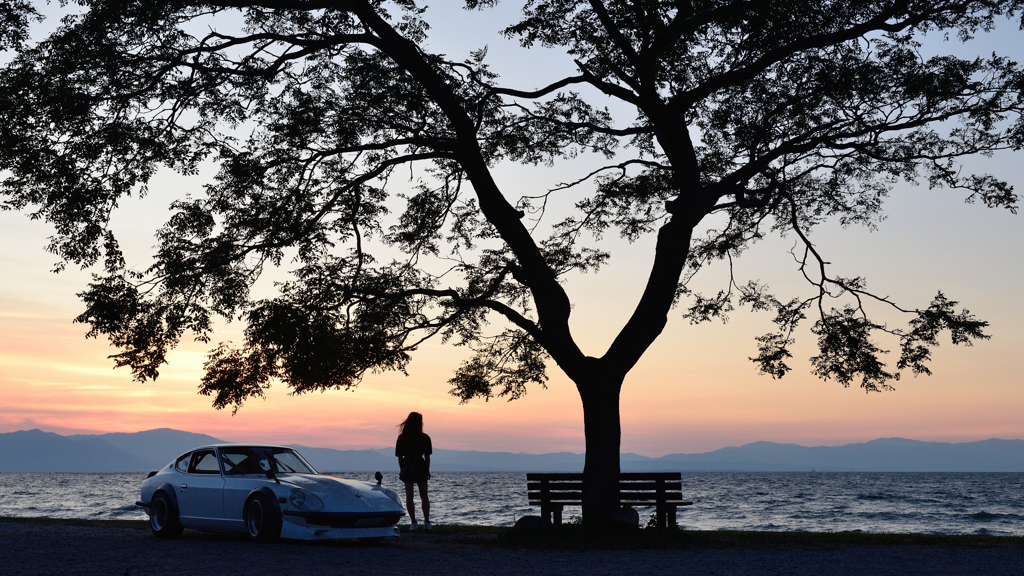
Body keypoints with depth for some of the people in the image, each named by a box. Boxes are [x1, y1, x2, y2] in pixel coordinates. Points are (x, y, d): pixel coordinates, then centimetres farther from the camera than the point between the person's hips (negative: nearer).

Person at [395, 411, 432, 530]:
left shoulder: (401, 438, 2)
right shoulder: (424, 438, -3)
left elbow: (399, 456, 4)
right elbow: (427, 456, -2)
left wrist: (402, 470, 11)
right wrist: (427, 471, 7)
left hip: (407, 468, 1)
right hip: (420, 467, -1)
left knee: (409, 496, 2)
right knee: (424, 496, 11)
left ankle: (414, 523, -3)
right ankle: (426, 522, 11)